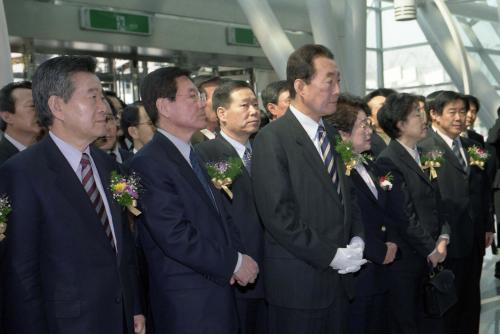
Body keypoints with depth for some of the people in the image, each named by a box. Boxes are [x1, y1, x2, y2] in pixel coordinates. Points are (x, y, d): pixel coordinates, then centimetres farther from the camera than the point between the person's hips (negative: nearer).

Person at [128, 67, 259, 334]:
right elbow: (176, 236, -22)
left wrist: (237, 252, -2)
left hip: (220, 291, 8)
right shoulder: (148, 163, -15)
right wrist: (235, 262, -13)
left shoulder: (197, 155, 13)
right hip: (187, 304, -8)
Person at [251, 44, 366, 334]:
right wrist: (331, 255, -15)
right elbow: (279, 215, -18)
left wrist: (356, 241, 0)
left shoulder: (333, 135, 11)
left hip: (340, 277, 7)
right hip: (298, 281, -6)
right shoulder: (272, 138, -13)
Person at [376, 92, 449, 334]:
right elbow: (404, 215, -16)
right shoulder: (387, 161, -14)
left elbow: (436, 200, 16)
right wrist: (431, 250, -9)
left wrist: (443, 239, 2)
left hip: (432, 256, 7)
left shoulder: (421, 156, 12)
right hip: (406, 257, -7)